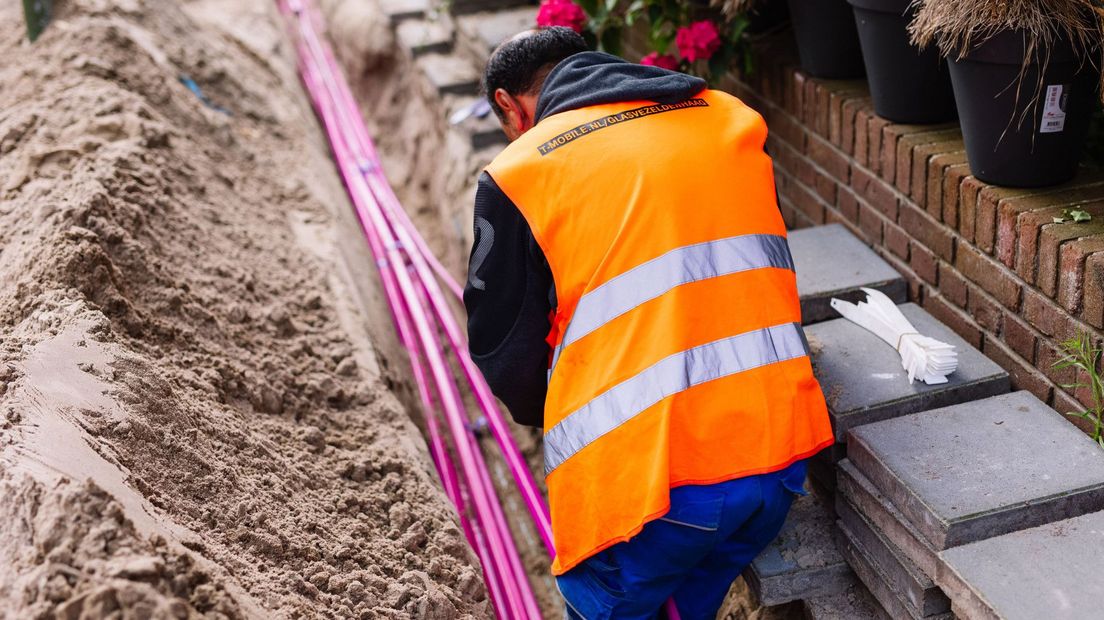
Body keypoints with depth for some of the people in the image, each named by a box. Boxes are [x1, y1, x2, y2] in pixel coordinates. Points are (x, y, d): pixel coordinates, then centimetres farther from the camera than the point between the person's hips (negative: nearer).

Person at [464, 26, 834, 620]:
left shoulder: (518, 175, -4)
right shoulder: (728, 119, 10)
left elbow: (502, 353, 1)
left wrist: (546, 414, 22)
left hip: (643, 479, -5)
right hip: (778, 453, 5)